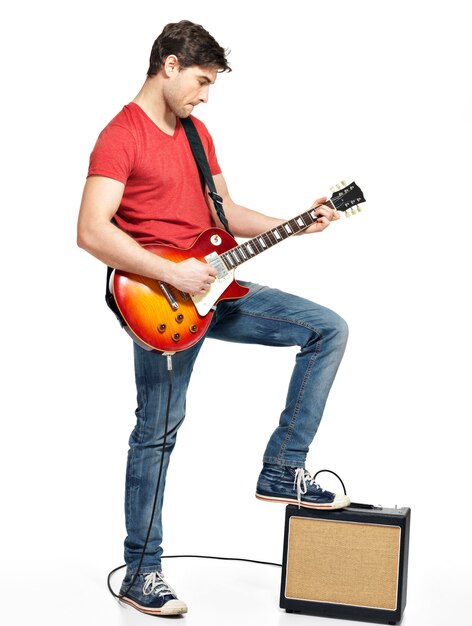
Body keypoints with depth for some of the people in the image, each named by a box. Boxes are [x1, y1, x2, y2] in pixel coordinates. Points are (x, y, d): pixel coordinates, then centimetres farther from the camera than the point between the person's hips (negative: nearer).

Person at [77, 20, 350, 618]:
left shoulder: (196, 132, 16)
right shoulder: (121, 137, -11)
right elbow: (91, 232, -22)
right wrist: (173, 275, -23)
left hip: (212, 286, 8)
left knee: (329, 330, 2)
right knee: (156, 433, 0)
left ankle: (282, 472, 6)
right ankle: (141, 574, 15)